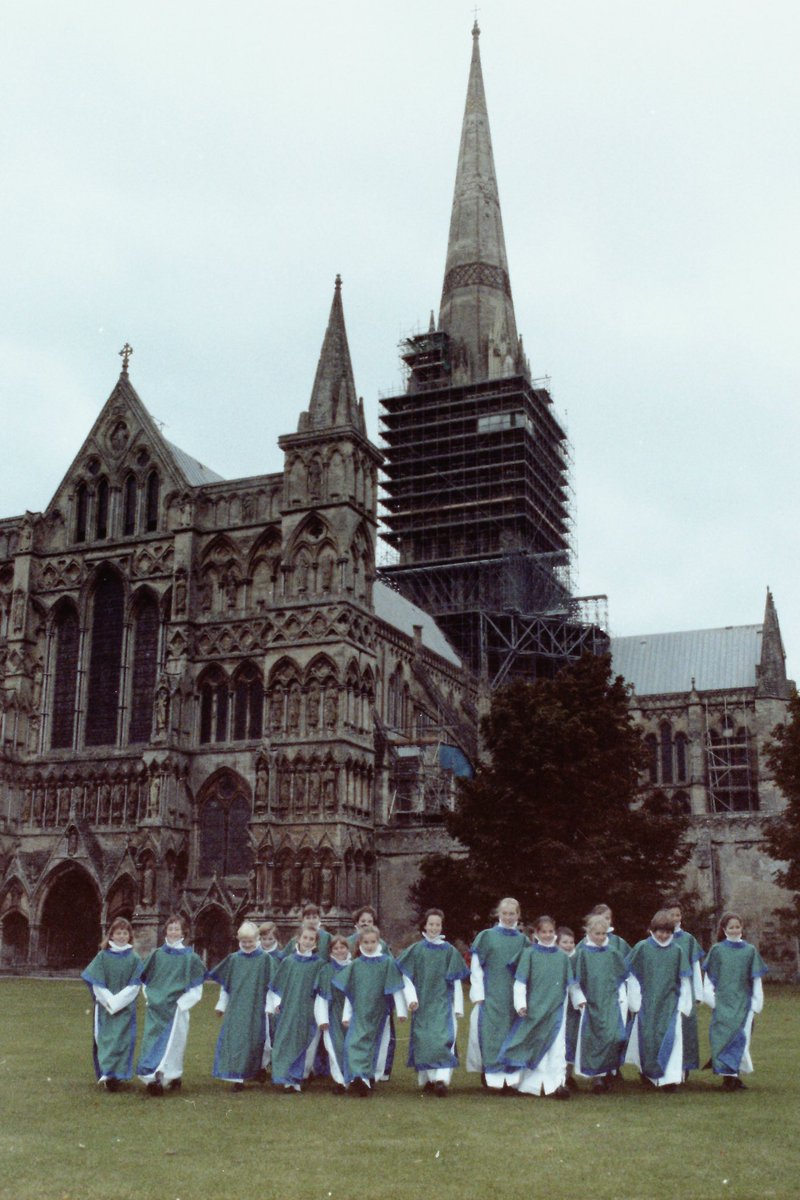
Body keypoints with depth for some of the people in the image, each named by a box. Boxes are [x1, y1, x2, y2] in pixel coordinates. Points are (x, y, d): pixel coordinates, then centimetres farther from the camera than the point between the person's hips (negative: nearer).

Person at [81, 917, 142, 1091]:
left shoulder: (134, 959, 1)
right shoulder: (103, 956, 2)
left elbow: (134, 986, -4)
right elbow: (97, 984, -2)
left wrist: (117, 1001, -13)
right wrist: (110, 1001, -12)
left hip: (125, 1008, -1)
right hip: (105, 1007, 1)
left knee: (121, 1040, -5)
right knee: (105, 1039, -2)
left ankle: (115, 1075, -2)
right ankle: (106, 1074, 3)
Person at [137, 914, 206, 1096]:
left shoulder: (190, 958, -1)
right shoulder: (156, 955, 8)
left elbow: (196, 989, 1)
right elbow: (145, 981, 17)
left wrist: (181, 1003, -8)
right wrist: (150, 998, 3)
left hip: (177, 1009, -3)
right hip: (156, 1009, 3)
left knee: (172, 1043, -6)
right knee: (152, 1042, -3)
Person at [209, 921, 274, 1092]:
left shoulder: (265, 959, -3)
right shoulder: (233, 959, 4)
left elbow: (272, 985, -2)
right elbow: (225, 984, 11)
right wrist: (221, 1005, 12)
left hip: (257, 1008, -2)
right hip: (236, 1008, 2)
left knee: (257, 1040, 6)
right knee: (235, 1040, -4)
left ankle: (261, 1066, 34)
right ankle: (238, 1077, 2)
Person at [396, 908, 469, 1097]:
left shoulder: (450, 951, 5)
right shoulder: (415, 950, 5)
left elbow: (457, 981, 6)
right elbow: (406, 977, 4)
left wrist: (458, 1007, 2)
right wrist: (411, 997, -10)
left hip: (443, 1003, -1)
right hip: (422, 1004, 1)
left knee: (444, 1038, -16)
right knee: (424, 1040, -1)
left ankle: (442, 1078, -22)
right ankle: (428, 1078, 12)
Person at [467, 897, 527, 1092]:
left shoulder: (523, 940, 9)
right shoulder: (486, 936, 2)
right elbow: (475, 967, 0)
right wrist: (478, 994, -7)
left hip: (514, 996, 2)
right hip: (491, 996, -2)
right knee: (492, 1034, -5)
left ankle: (511, 1076, 8)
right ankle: (493, 1077, -2)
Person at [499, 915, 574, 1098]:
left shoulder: (562, 957, 7)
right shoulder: (529, 953, -1)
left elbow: (568, 985, 13)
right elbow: (520, 981, -4)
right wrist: (520, 1004, -12)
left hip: (556, 1010, 1)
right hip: (534, 1008, -1)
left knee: (557, 1048, -7)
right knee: (533, 1047, 8)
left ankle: (558, 1083, -8)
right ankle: (532, 1083, 20)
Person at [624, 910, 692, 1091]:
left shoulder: (677, 951, 1)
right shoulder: (642, 948, -2)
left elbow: (685, 981, 6)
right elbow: (633, 977, 1)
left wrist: (683, 1005, 2)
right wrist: (635, 1002, -2)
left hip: (670, 1003, 0)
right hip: (647, 1004, 0)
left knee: (670, 1037, -12)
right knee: (647, 1037, 6)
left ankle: (670, 1077, -12)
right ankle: (647, 1071, 29)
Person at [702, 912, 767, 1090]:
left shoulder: (750, 951, 6)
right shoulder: (717, 950, 4)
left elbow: (756, 980, 9)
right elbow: (709, 978, 6)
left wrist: (755, 1004, 3)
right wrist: (711, 999, -2)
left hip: (743, 1003, 1)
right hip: (722, 1003, -1)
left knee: (740, 1037, -6)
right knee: (723, 1035, -7)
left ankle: (735, 1073, 6)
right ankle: (728, 1075, 1)